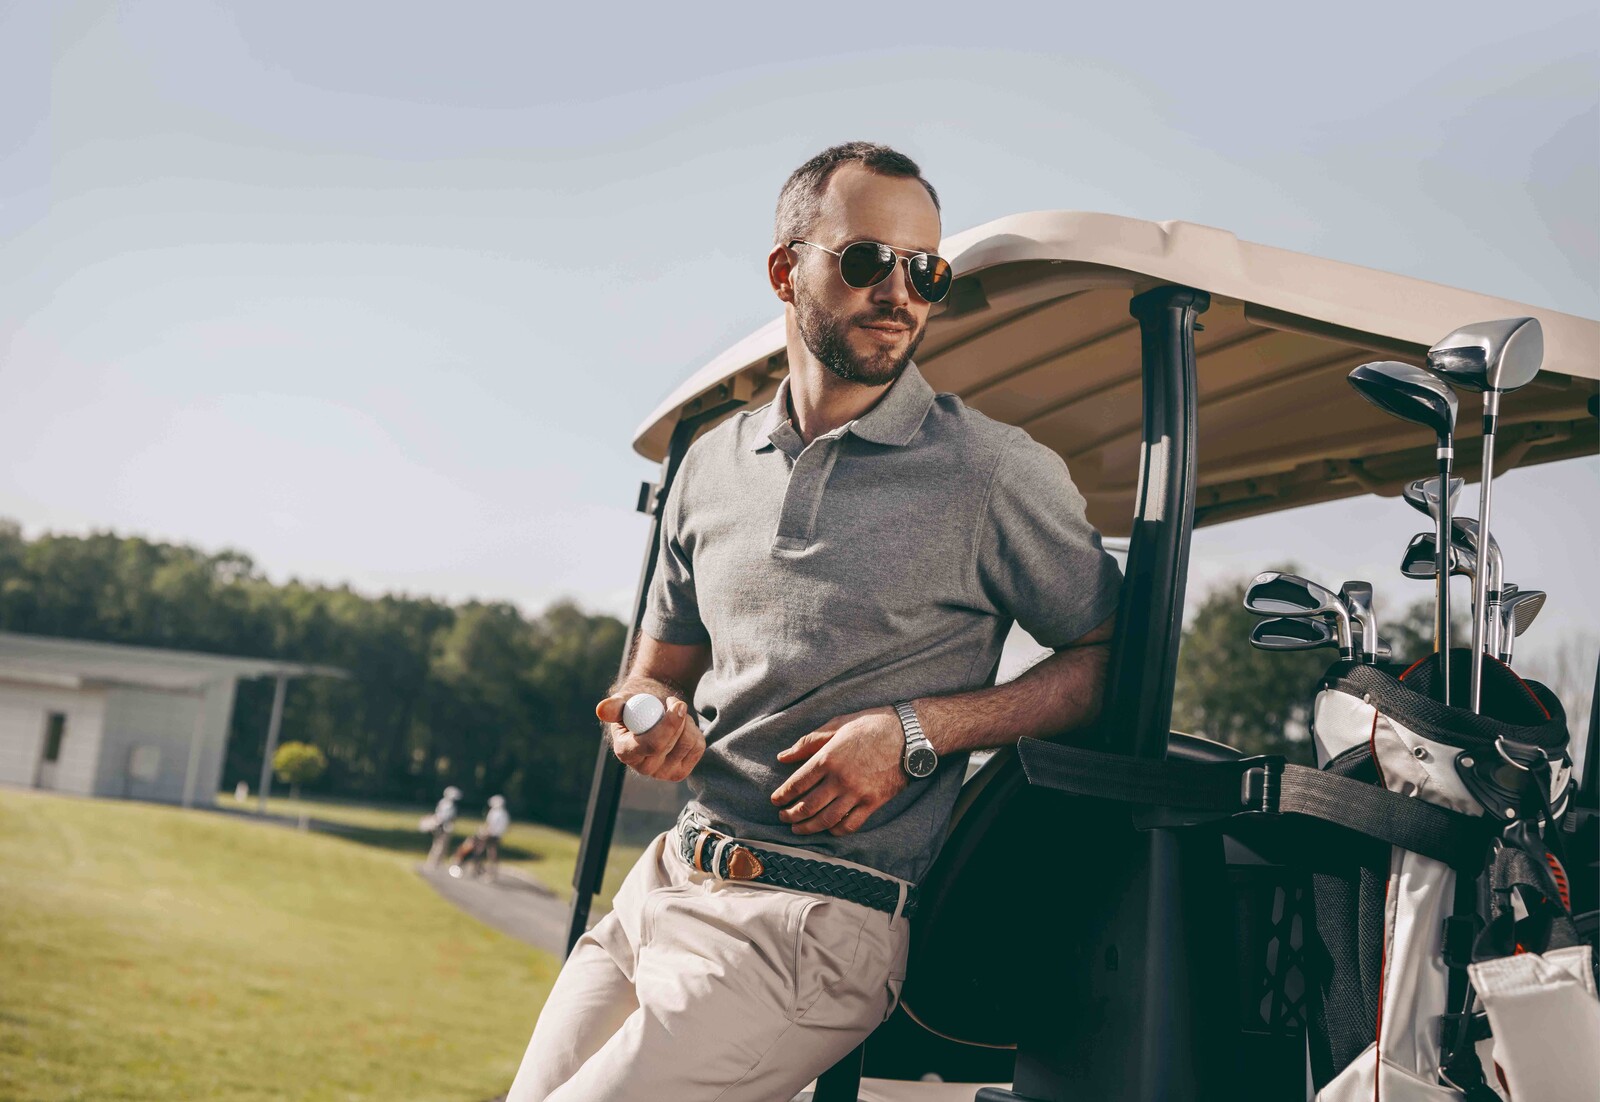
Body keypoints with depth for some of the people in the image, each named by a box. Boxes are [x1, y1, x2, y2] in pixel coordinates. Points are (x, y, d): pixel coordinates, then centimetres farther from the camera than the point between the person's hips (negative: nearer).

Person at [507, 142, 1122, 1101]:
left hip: (816, 923, -6)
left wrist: (920, 730, -14)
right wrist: (648, 722, -4)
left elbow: (1113, 658, -2)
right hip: (658, 888, 6)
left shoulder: (997, 473, -5)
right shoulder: (714, 464, 12)